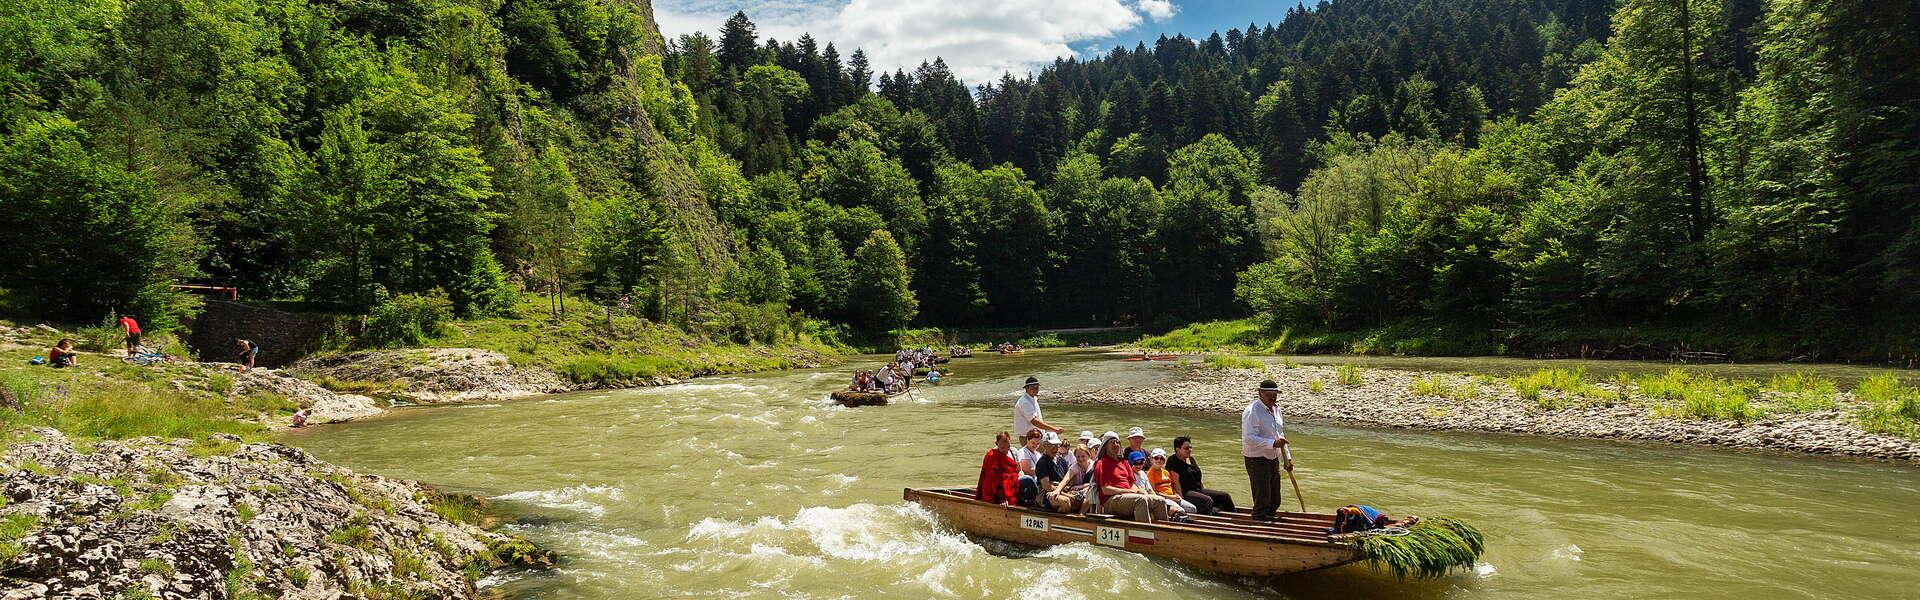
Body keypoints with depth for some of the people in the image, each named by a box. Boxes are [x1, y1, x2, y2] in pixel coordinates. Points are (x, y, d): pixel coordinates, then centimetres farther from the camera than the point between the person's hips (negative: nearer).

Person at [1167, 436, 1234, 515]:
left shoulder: (1191, 459, 20)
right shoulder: (1173, 461, -7)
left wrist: (1205, 490, 14)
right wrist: (1182, 497, -23)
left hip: (1199, 490, 9)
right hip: (1186, 492, -9)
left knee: (1225, 497, -2)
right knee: (1207, 500, -34)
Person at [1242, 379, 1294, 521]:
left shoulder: (1275, 408, 11)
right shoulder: (1252, 411, -18)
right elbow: (1249, 438, -26)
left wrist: (1287, 458, 16)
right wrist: (1273, 443, -30)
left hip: (1273, 459, 9)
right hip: (1257, 460, -9)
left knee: (1274, 501, 17)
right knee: (1262, 501, -7)